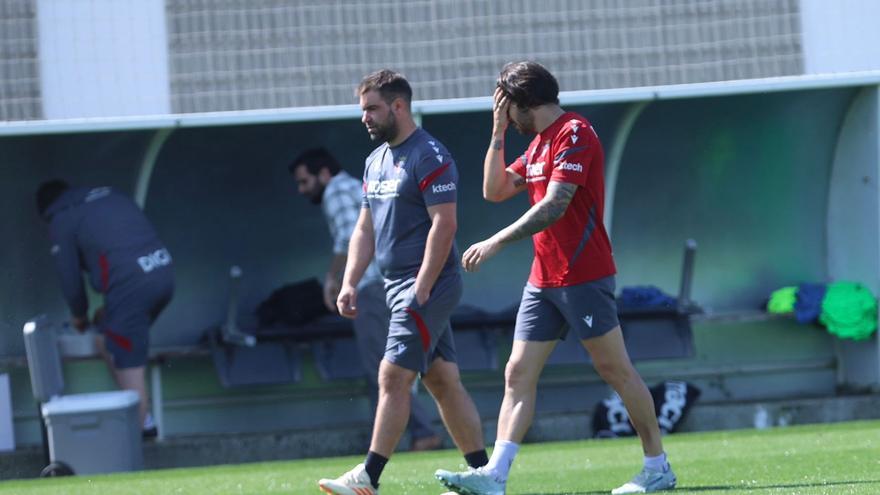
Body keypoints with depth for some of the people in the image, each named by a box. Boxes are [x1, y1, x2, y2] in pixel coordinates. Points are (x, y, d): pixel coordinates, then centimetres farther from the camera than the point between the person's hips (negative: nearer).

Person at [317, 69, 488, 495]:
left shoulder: (429, 157, -12)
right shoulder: (376, 161, 16)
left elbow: (444, 224, -18)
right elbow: (365, 228, 21)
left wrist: (421, 290, -22)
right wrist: (349, 283, 10)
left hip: (428, 285, -9)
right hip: (396, 284, 9)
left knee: (393, 376, -13)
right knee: (443, 382, 9)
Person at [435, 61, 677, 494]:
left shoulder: (574, 134, -13)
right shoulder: (538, 143, 16)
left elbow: (555, 206, -22)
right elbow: (494, 190, 18)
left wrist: (496, 242, -24)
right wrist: (498, 134, 10)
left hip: (583, 276, -9)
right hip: (543, 279, 9)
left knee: (615, 370, -1)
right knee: (518, 374, -1)